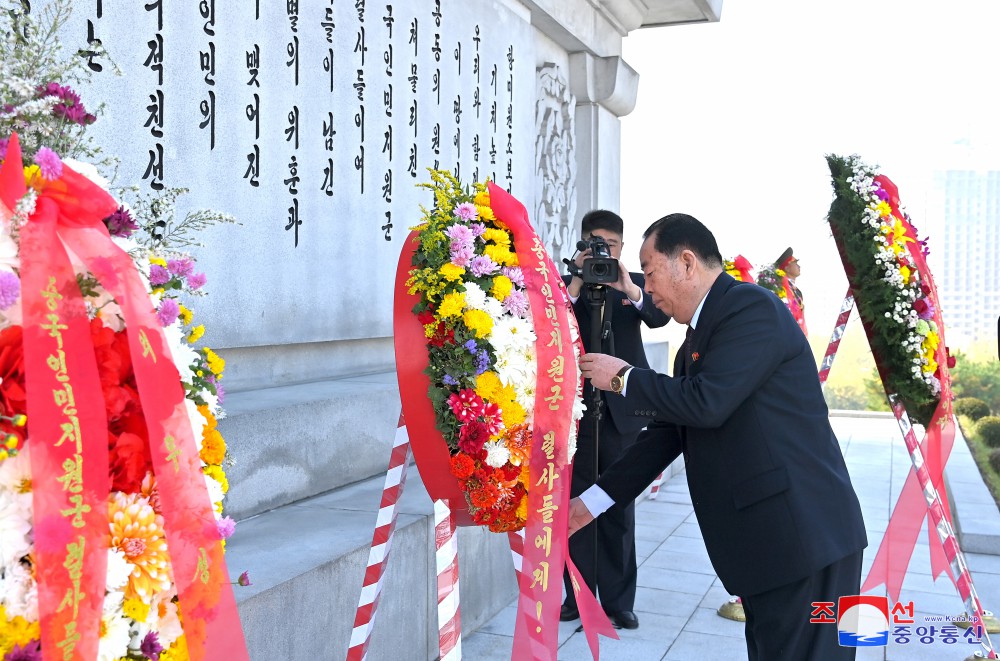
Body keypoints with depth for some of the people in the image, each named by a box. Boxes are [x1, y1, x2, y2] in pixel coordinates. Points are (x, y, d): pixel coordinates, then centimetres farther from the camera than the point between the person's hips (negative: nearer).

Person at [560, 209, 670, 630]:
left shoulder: (637, 283, 9)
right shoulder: (568, 284, 6)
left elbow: (660, 317, -10)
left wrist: (629, 290, -28)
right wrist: (576, 285, -21)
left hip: (623, 410, 1)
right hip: (577, 408, 0)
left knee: (620, 507, 6)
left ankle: (618, 600, 15)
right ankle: (578, 595, 15)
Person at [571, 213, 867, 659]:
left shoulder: (752, 307, -13)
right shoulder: (697, 338, 16)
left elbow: (706, 402, -24)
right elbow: (669, 431, 17)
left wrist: (624, 378, -8)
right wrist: (592, 500, 16)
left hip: (804, 535, -9)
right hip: (764, 539, 9)